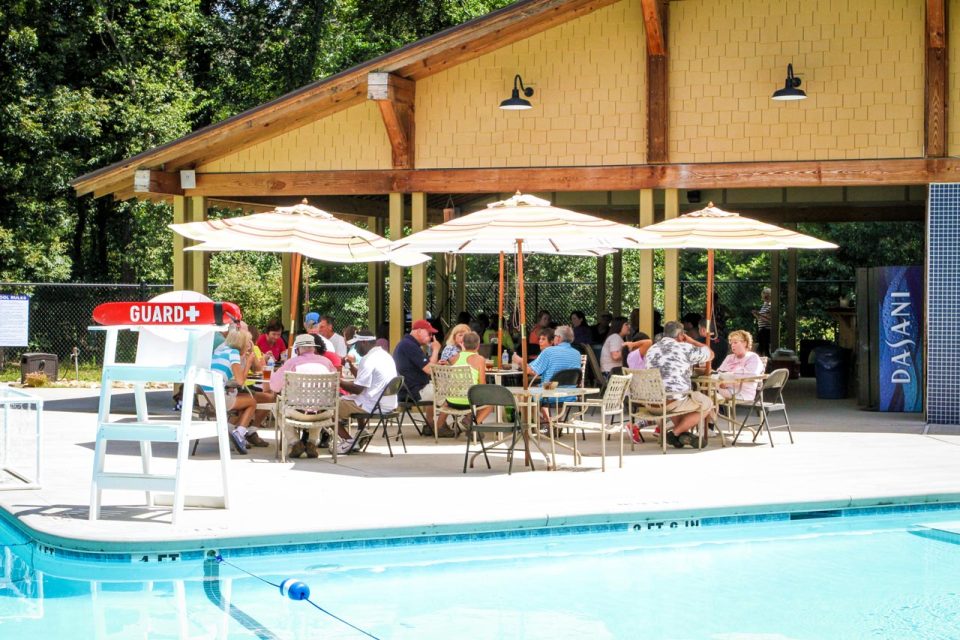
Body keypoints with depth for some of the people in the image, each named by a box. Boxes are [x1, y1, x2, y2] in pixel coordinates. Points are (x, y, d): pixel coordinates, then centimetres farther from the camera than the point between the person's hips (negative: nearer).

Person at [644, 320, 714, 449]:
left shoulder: (651, 350, 16)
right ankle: (675, 433, 6)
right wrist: (691, 341, 23)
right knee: (707, 404, 17)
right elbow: (710, 354, 13)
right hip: (673, 401, -6)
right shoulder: (685, 348, -1)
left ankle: (683, 434, 18)